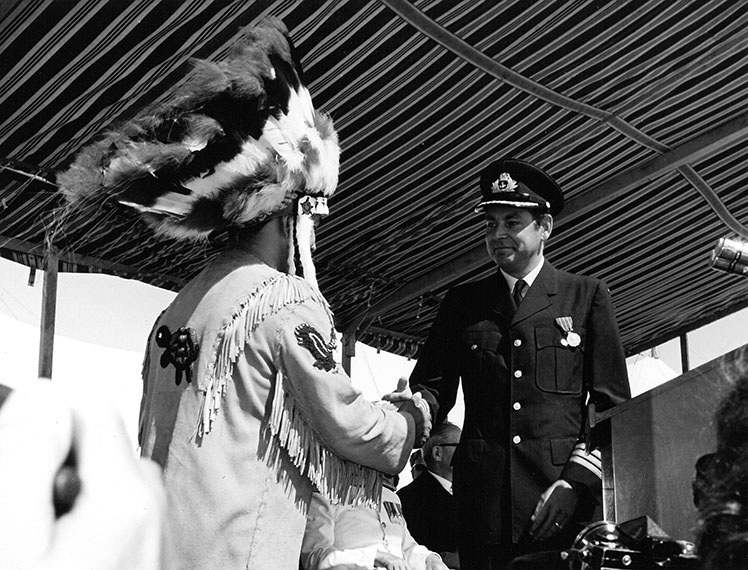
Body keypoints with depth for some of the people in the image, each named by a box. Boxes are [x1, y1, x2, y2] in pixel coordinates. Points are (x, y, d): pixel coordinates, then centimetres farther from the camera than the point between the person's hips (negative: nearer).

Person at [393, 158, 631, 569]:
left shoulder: (587, 296, 9)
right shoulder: (461, 303, 15)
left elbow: (612, 403, 5)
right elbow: (434, 387, 11)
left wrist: (578, 480, -6)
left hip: (566, 503, -1)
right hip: (483, 500, 1)